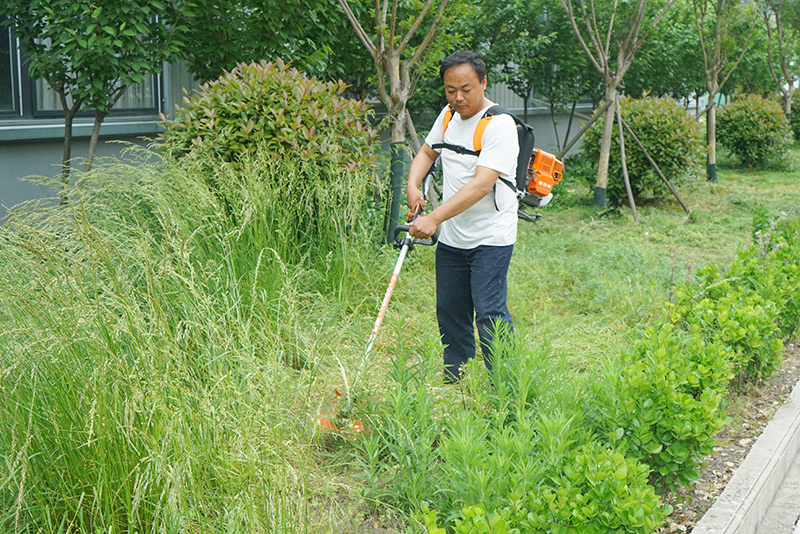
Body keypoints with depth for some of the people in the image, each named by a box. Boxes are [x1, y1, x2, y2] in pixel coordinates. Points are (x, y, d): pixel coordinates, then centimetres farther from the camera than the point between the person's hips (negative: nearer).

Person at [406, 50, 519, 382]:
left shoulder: (499, 124, -17)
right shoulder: (449, 115, 8)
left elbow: (482, 185, -26)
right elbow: (427, 152, 24)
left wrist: (434, 218, -32)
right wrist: (413, 186, 3)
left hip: (490, 237, -7)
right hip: (451, 238, 7)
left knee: (489, 312, -12)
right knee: (450, 311, 12)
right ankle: (454, 383, 24)